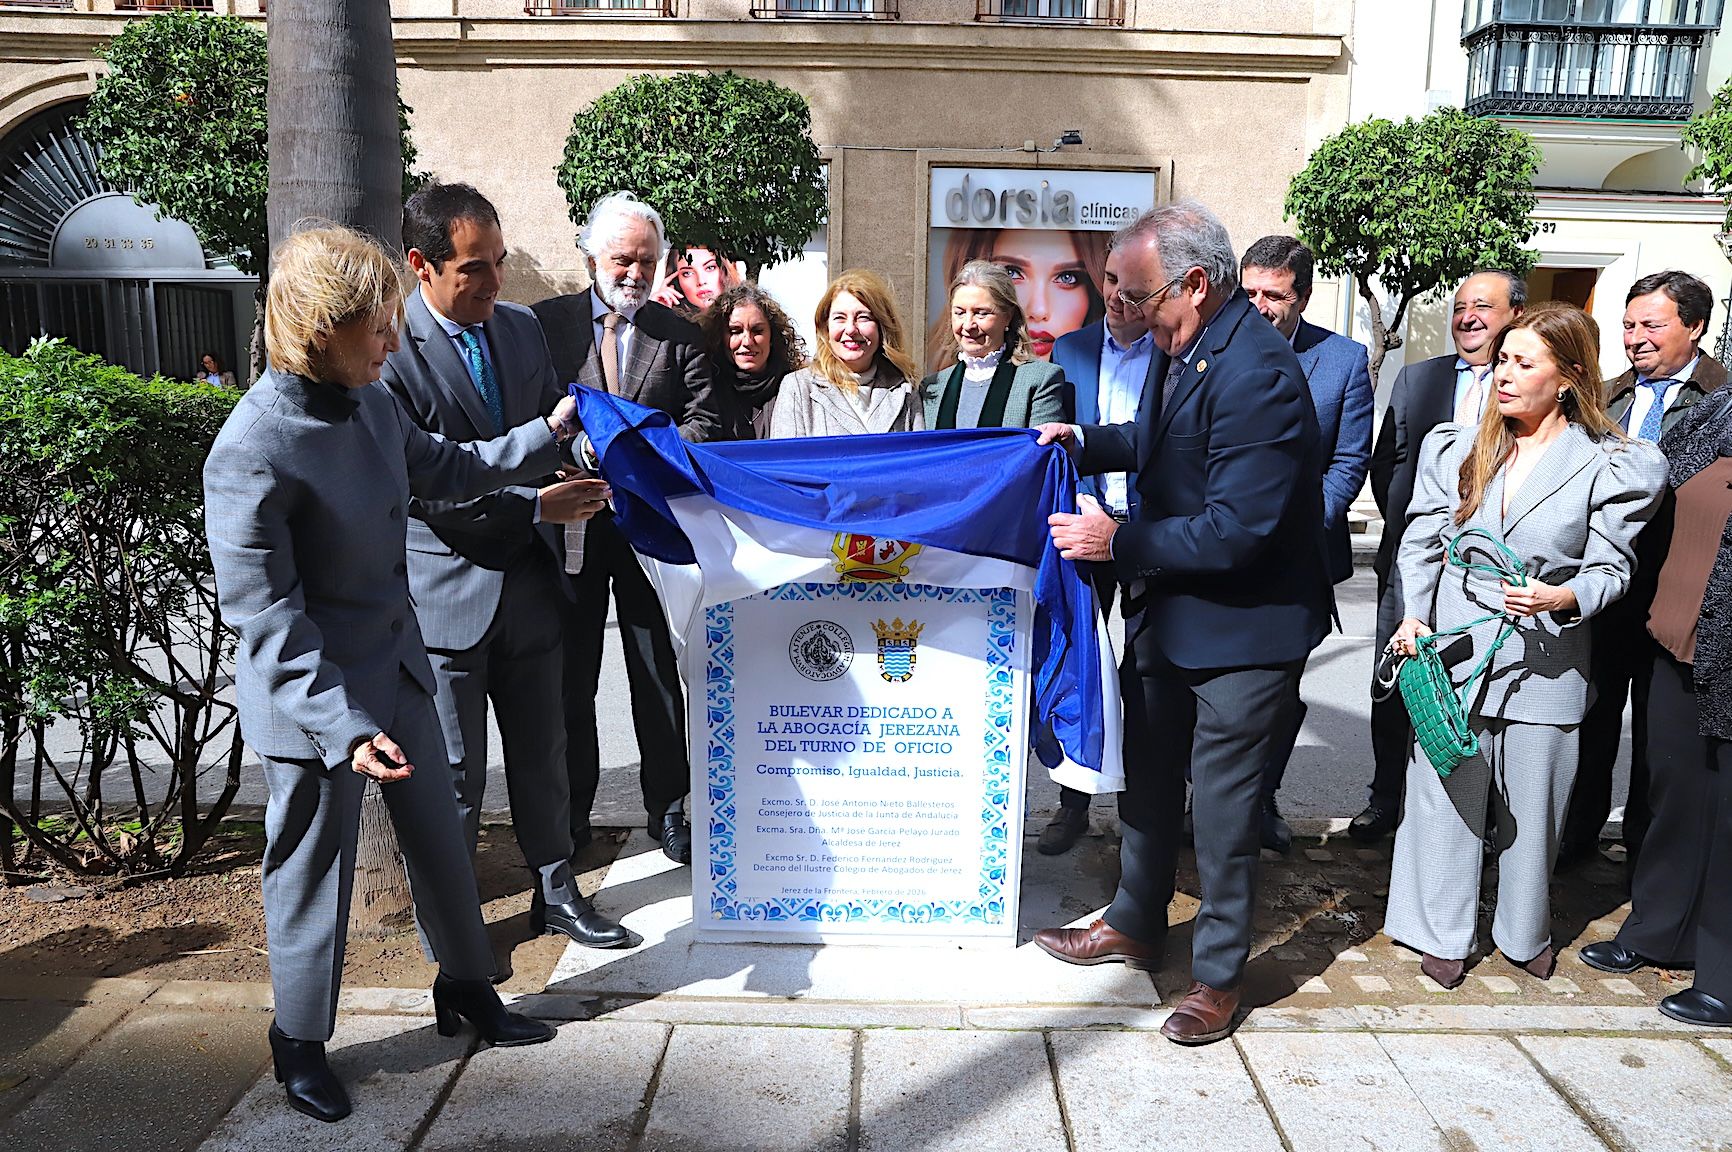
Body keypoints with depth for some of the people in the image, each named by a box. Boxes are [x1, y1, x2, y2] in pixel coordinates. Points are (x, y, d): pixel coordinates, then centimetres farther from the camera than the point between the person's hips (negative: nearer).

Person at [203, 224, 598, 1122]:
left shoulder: (368, 402, -1)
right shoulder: (253, 451, -25)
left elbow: (445, 470, 18)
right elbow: (267, 616, -24)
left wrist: (548, 434, 14)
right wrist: (344, 726, -29)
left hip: (397, 669, 8)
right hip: (311, 700, -7)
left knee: (439, 840, 19)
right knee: (313, 871, 11)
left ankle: (466, 989, 41)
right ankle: (299, 1043, 35)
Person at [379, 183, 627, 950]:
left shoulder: (523, 327, 6)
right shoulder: (391, 350, -14)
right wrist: (536, 505, -22)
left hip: (529, 579, 6)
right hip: (448, 590, -6)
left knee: (542, 753, 17)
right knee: (455, 772, 7)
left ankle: (556, 892, 34)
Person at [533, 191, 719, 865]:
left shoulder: (680, 336, 6)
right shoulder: (544, 323, 5)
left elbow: (702, 423, -1)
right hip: (571, 523, 0)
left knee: (660, 674, 8)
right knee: (570, 678, 10)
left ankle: (666, 809, 22)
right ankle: (571, 813, 24)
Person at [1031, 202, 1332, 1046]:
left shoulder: (1255, 373, -27)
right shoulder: (1180, 344, 1)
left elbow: (1238, 529, -29)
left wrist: (1120, 543, -23)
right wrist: (1085, 441, 4)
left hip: (1241, 624, -9)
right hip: (1167, 612, 9)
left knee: (1223, 802, 6)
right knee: (1147, 774, 21)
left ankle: (1218, 974, 27)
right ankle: (1134, 926, 42)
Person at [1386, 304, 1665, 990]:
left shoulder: (1614, 466, -3)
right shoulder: (1458, 447, 4)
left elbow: (1610, 567, -3)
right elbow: (1421, 540, 5)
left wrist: (1567, 597, -24)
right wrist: (1414, 616, -8)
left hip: (1545, 661, -1)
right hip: (1453, 650, 2)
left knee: (1532, 804, 11)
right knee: (1449, 793, 6)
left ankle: (1525, 934, 33)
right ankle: (1444, 933, 22)